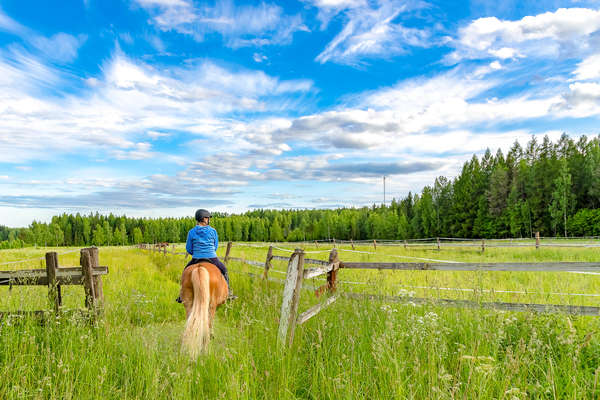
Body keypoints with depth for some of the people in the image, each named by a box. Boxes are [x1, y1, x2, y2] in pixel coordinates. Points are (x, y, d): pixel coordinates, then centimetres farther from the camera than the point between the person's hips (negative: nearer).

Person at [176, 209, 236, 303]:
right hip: (212, 258, 0)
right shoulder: (213, 231, -5)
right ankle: (228, 293, 23)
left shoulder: (191, 232, -5)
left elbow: (188, 249, 1)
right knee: (224, 269, 26)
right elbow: (216, 246, 5)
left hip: (196, 260, 1)